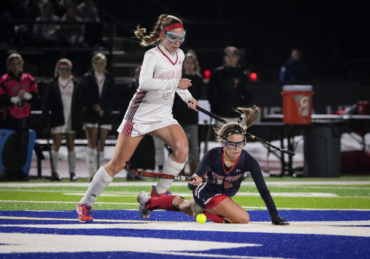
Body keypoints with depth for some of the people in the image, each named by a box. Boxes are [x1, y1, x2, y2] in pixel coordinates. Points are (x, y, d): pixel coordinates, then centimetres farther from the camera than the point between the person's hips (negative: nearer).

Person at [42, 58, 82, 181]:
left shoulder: (75, 85, 5)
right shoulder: (53, 85, 1)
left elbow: (79, 105, 7)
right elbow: (46, 103, -1)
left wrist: (78, 122, 2)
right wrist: (46, 121, -8)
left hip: (71, 120, 2)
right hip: (57, 119, -2)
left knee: (71, 145, 7)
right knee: (56, 144, -6)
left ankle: (72, 172, 12)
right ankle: (54, 171, -6)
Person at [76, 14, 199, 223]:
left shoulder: (179, 55, 6)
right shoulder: (153, 55, -16)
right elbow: (145, 82, -34)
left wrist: (187, 96, 14)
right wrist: (175, 83, -35)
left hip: (163, 115, 6)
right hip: (141, 114, -6)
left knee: (182, 147, -20)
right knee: (118, 163, -5)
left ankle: (160, 192, -2)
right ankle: (85, 204, 7)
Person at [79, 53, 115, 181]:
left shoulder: (109, 78, 9)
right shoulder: (87, 78, 3)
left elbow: (112, 96, 4)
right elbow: (85, 97, -1)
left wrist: (101, 107, -9)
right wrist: (95, 107, -12)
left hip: (105, 114, 2)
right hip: (91, 114, -2)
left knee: (102, 144, 3)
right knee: (92, 143, -9)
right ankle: (92, 172, -12)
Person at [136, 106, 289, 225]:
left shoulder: (248, 161, -29)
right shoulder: (213, 156, -33)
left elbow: (263, 190, -29)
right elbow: (191, 186, -34)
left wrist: (275, 217, -35)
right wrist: (194, 182, -59)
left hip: (225, 195, 4)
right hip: (206, 192, -4)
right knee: (243, 219, -23)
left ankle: (149, 202, 52)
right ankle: (203, 211, -4)